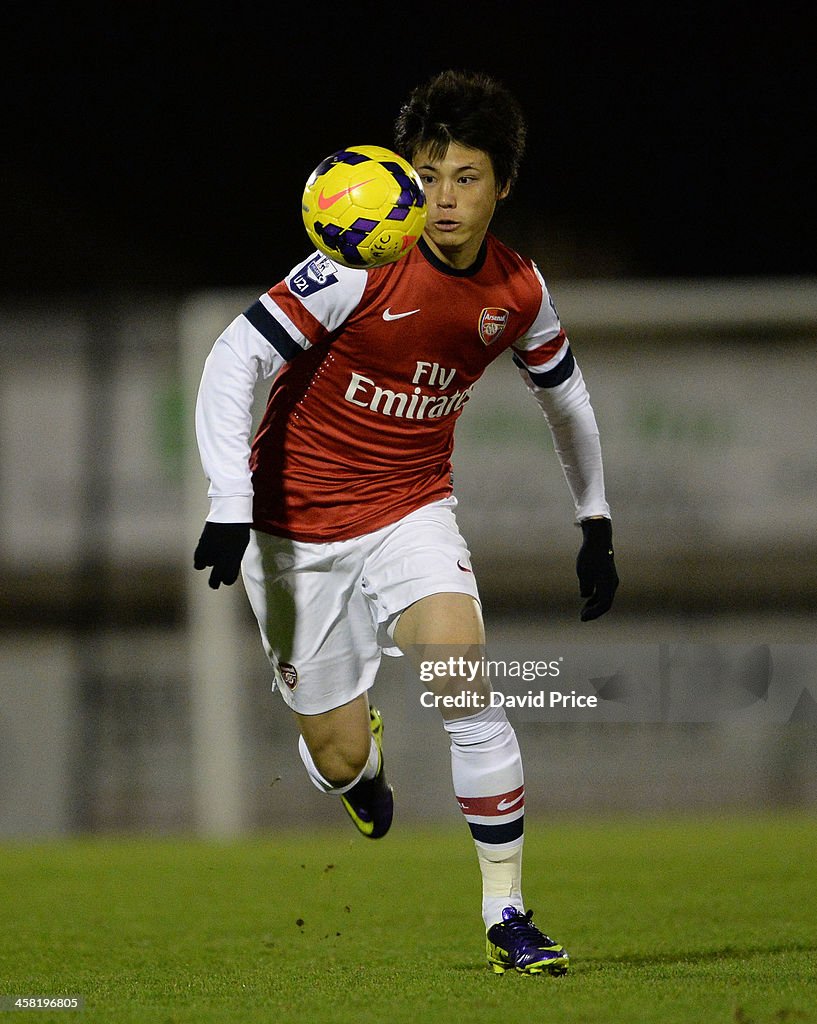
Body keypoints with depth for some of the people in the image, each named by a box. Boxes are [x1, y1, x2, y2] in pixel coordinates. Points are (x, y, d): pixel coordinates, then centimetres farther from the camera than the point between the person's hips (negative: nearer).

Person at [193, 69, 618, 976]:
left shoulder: (517, 292, -6)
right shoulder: (361, 268, -21)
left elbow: (564, 394, 14)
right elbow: (232, 361, -21)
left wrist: (596, 526, 18)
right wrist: (229, 507, -29)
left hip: (411, 510, 3)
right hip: (299, 520, -3)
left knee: (469, 692, -21)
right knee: (339, 757, 1)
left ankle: (506, 916, -11)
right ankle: (360, 758, 41)